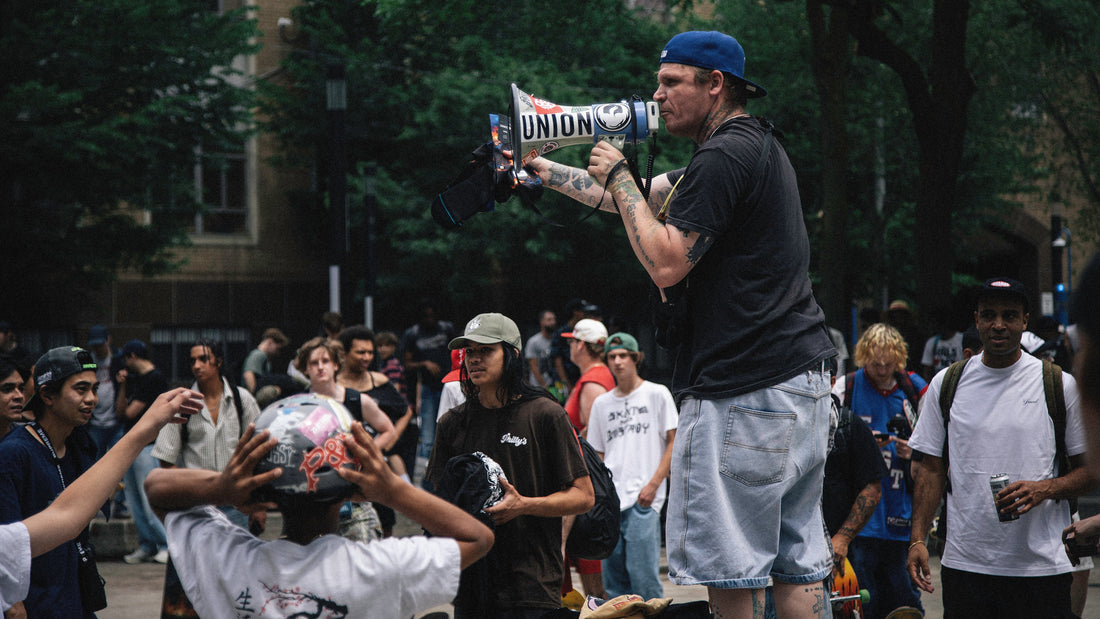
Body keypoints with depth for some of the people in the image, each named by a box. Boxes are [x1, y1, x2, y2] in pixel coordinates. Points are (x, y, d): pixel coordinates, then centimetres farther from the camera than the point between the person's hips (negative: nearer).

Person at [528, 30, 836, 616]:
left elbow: (666, 263, -17)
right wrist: (538, 169, 25)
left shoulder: (724, 157, -13)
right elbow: (640, 200, 26)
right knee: (797, 563, 9)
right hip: (803, 375, 10)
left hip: (744, 390, -10)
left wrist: (618, 177, -7)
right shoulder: (758, 146, 19)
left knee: (729, 567, -4)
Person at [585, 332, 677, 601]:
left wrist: (653, 484, -9)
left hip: (643, 499, -5)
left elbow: (675, 442, 1)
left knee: (643, 574, -12)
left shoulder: (657, 394, 4)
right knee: (613, 578, 4)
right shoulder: (601, 403, 17)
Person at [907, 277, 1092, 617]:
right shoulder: (945, 384, 9)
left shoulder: (1061, 386, 3)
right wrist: (917, 539, 1)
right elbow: (932, 471, 11)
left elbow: (1089, 468, 6)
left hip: (1041, 566, -2)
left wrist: (1044, 489, -14)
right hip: (964, 561, 2)